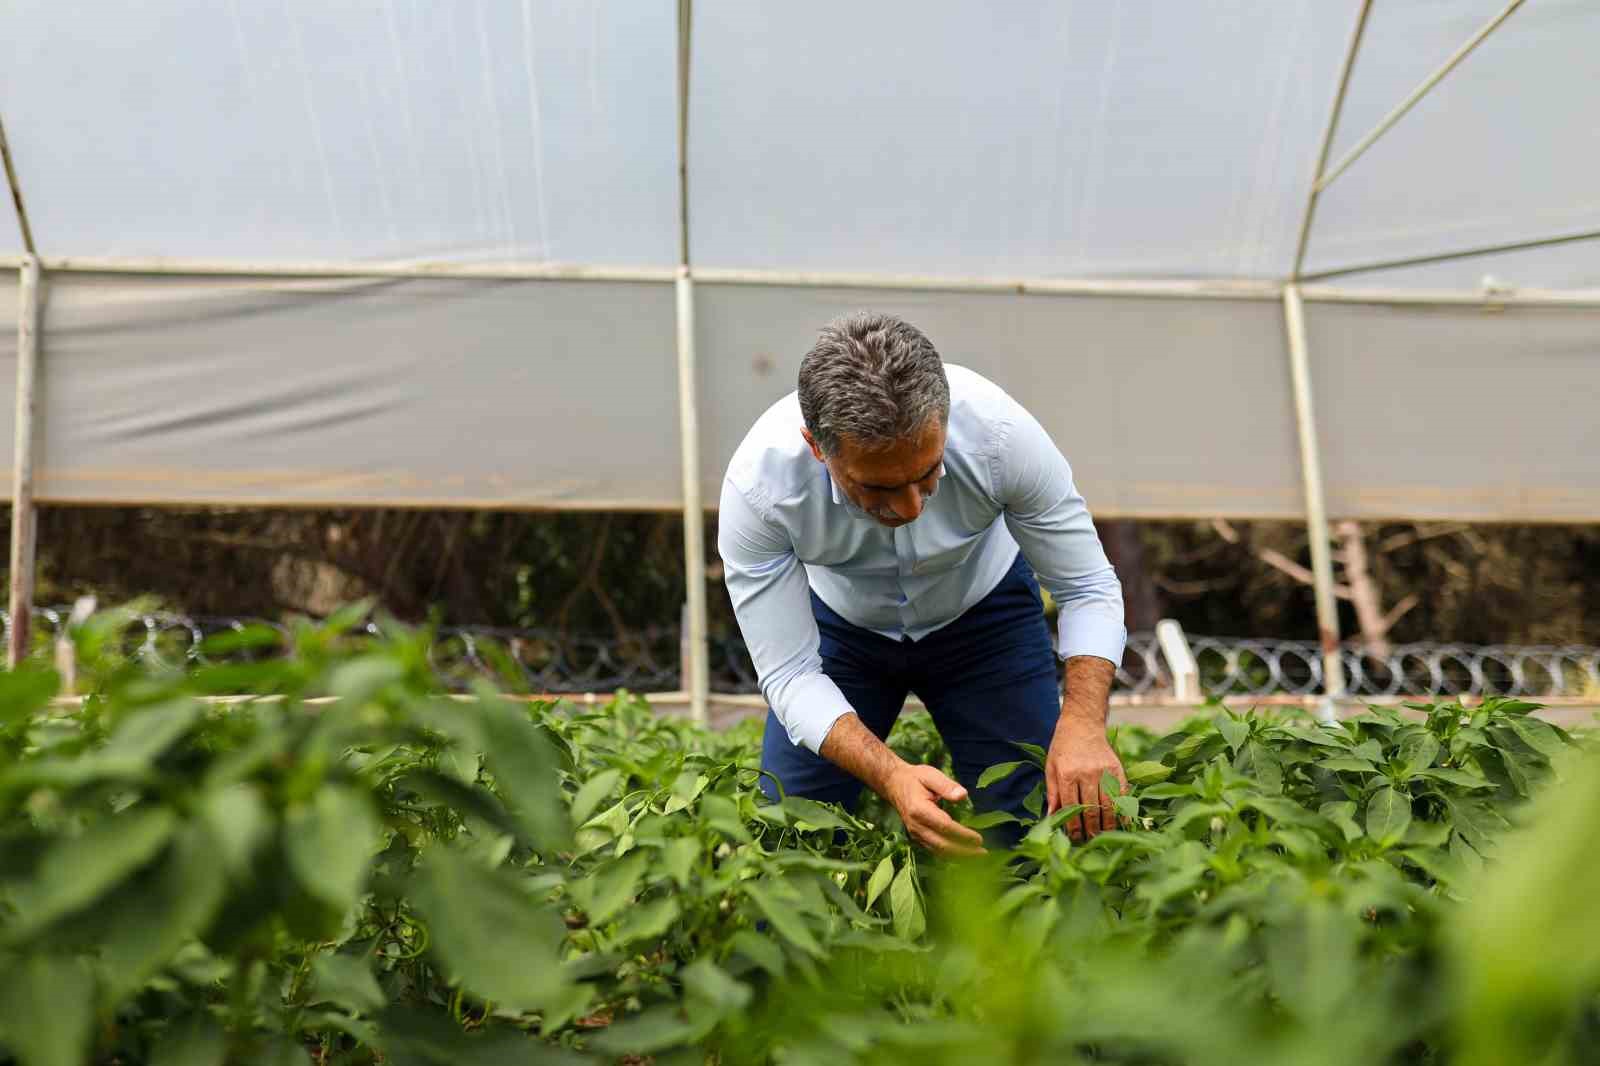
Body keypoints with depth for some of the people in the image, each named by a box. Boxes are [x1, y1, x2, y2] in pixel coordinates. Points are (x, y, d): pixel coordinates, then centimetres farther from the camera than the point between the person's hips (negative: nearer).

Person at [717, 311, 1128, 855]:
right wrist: (892, 776, -46)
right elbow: (788, 674, -29)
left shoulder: (999, 433, -36)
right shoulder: (757, 484, -36)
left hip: (983, 610, 0)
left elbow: (1088, 589, -23)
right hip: (841, 622, 0)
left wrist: (1083, 724, -41)